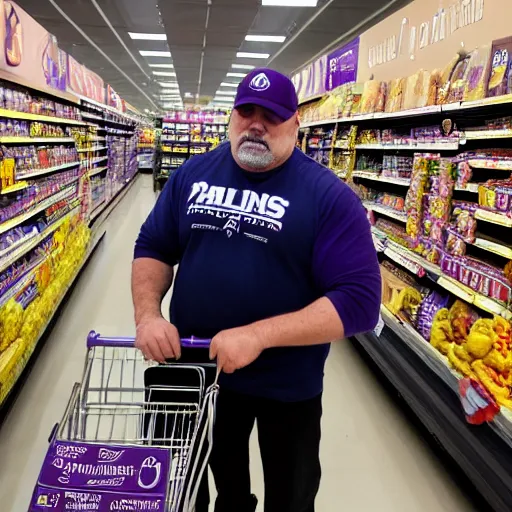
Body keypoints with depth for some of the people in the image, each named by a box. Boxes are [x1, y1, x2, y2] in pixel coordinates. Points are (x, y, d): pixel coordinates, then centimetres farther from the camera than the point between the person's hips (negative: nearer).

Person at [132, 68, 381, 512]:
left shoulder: (330, 196, -17)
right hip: (194, 368, 3)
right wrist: (148, 313, -14)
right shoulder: (193, 174, -2)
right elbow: (154, 247, 6)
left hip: (287, 385, -3)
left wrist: (258, 335, -30)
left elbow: (359, 301, -22)